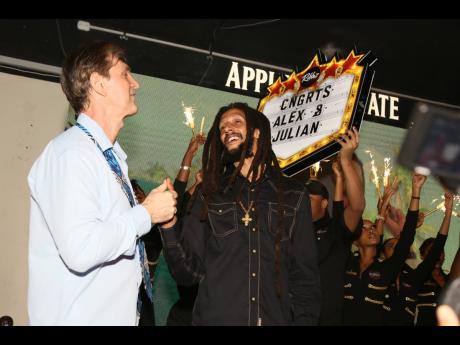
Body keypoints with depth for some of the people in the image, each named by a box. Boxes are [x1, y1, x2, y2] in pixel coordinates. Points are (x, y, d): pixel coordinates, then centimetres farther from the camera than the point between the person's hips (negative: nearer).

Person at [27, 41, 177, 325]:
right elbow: (80, 249, -27)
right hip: (78, 316, -9)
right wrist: (146, 213, -16)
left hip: (117, 313, 9)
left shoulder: (112, 156, 11)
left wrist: (161, 210, 2)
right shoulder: (70, 152, -17)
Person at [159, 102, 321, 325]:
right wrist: (169, 226, -15)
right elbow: (189, 272, 1)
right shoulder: (209, 194, 5)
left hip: (276, 319, 0)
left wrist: (304, 320, -8)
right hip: (216, 317, 0)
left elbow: (306, 275, 5)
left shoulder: (294, 195, 5)